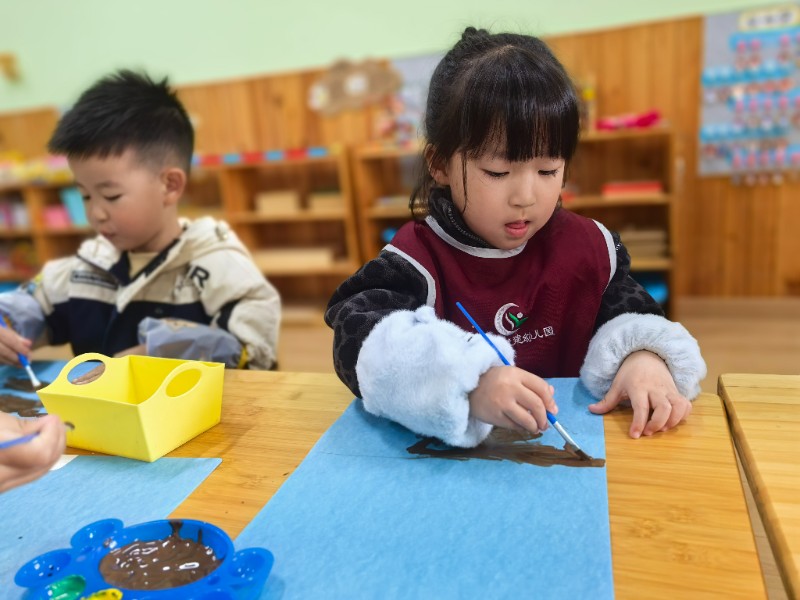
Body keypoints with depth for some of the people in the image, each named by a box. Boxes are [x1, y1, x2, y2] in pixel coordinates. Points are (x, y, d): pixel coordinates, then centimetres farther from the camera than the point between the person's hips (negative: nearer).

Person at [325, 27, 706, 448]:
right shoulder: (418, 259, -13)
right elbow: (361, 340, -27)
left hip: (570, 443, 4)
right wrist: (467, 386, -43)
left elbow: (623, 316, 11)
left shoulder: (586, 248, 1)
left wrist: (644, 357, -13)